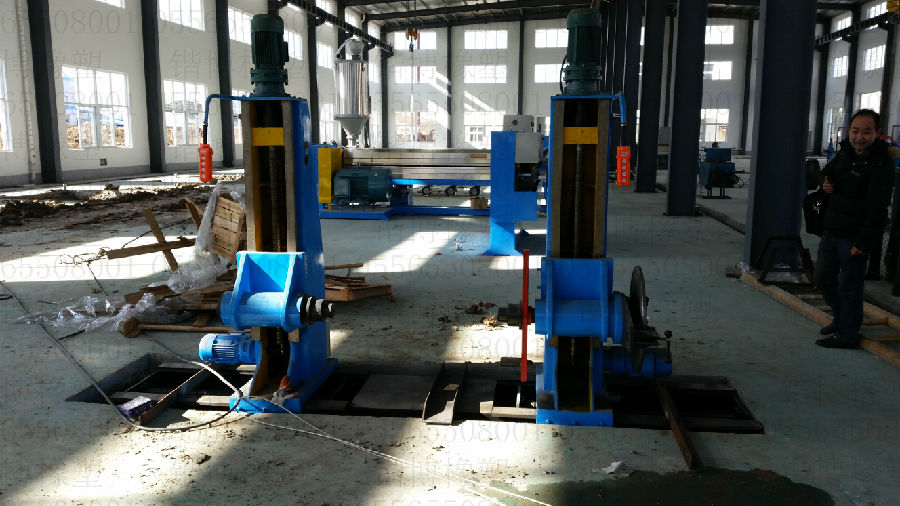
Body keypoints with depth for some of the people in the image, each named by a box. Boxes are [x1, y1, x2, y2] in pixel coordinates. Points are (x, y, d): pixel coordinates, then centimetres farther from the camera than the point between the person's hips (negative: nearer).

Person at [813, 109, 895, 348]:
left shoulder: (881, 165, -16)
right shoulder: (845, 152, 7)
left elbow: (877, 209, -20)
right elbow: (829, 171, 27)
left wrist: (863, 242, -23)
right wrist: (826, 183, 3)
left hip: (854, 237, -8)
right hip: (832, 230, 8)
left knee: (849, 285, 0)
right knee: (823, 277, 18)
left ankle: (847, 334, 12)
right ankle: (841, 318, 37)